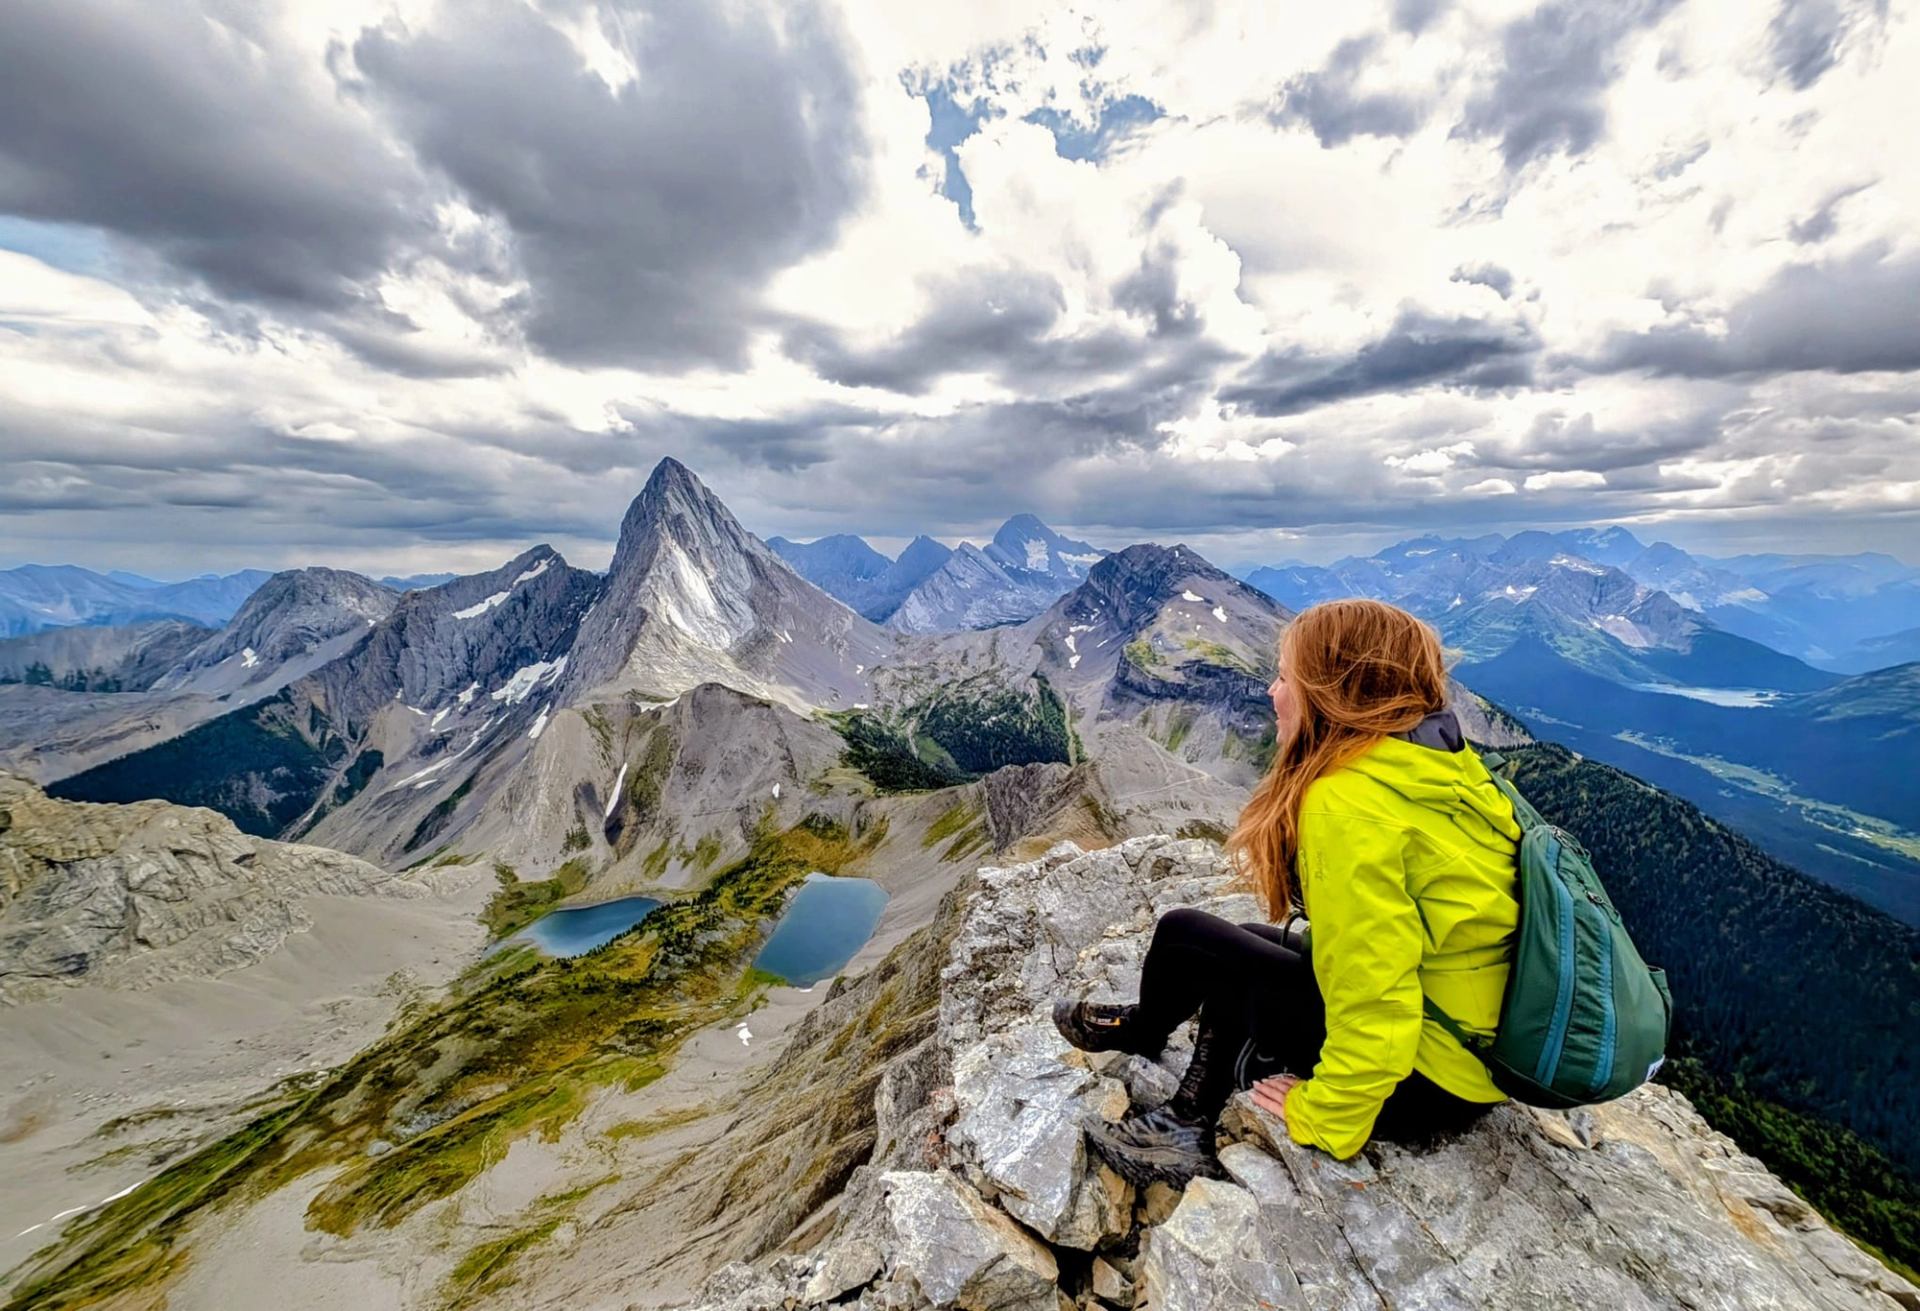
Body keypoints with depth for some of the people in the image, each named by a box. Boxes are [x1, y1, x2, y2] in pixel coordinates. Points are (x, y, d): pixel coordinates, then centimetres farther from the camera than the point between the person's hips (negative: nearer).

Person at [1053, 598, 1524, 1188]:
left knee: (1185, 936, -4)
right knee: (1246, 948, 20)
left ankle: (1140, 1031, 28)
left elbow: (1375, 1001, -28)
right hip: (1482, 1044, 9)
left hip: (1426, 1076, -9)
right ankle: (1190, 1126, 23)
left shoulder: (1350, 804, -28)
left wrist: (1325, 1119, -13)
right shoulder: (1439, 764, 1)